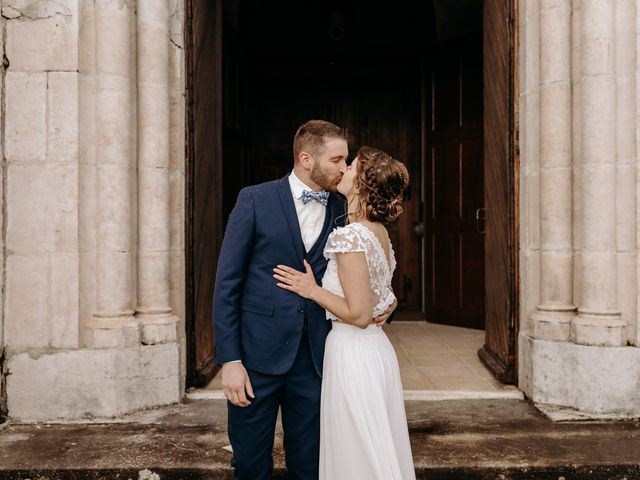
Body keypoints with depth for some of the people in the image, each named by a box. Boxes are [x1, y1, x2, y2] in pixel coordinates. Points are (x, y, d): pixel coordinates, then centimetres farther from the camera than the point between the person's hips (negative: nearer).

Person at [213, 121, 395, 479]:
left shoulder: (342, 210, 5)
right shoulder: (256, 200, -4)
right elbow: (227, 283, -5)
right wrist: (229, 359, -10)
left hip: (315, 357, 3)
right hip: (258, 355, -2)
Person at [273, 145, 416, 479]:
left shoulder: (350, 236, -20)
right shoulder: (380, 232, 8)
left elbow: (359, 314, -21)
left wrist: (312, 290, -12)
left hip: (352, 352, -9)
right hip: (377, 349, 9)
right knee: (380, 451, 19)